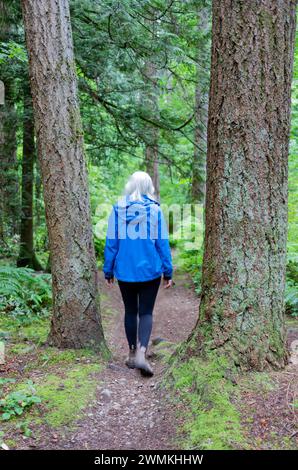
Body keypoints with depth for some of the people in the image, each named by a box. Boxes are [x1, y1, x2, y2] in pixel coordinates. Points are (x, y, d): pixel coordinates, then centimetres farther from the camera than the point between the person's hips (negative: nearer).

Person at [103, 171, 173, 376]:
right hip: (150, 271, -1)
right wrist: (168, 272, 3)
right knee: (146, 312, 4)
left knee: (130, 311, 15)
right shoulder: (155, 209, -5)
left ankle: (132, 353, 23)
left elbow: (111, 243, 1)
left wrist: (108, 271, 8)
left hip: (125, 271, 1)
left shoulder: (118, 209, -2)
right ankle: (141, 353, -14)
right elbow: (163, 243, -3)